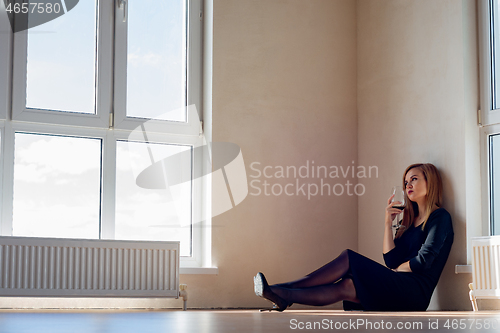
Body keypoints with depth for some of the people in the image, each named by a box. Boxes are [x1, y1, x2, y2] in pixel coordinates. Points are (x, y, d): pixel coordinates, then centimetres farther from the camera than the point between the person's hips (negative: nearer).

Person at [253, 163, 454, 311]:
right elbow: (391, 260, 11)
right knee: (345, 286, -20)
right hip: (396, 288, 6)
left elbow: (423, 261, -10)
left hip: (417, 292, -6)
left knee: (349, 259, -21)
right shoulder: (410, 220, 24)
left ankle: (286, 293, -24)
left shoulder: (440, 217, 1)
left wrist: (393, 273, -1)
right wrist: (388, 223, 5)